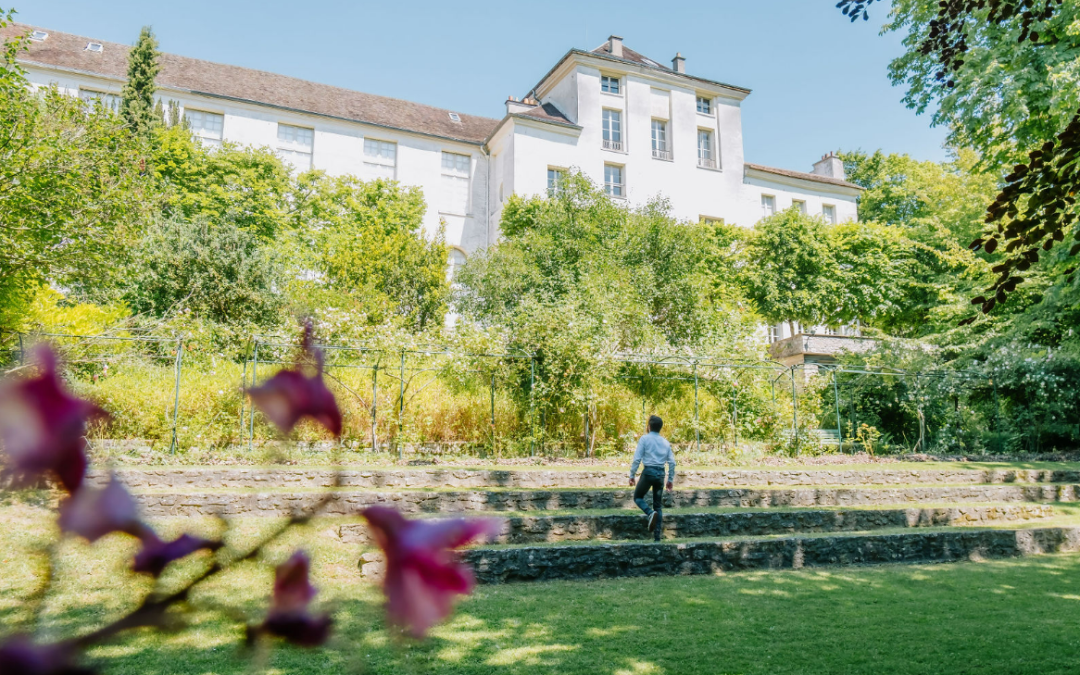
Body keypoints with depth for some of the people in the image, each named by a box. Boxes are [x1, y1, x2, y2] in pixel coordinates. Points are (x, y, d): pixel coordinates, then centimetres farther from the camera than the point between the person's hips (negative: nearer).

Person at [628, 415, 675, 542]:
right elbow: (672, 462, 8)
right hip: (661, 473, 4)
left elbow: (637, 459, -7)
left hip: (648, 471, -4)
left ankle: (650, 513, -16)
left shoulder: (644, 439, -1)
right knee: (658, 504, 10)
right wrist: (670, 479, 15)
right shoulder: (665, 442, 12)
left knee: (638, 497, 14)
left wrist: (632, 475, -2)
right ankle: (657, 535, 6)